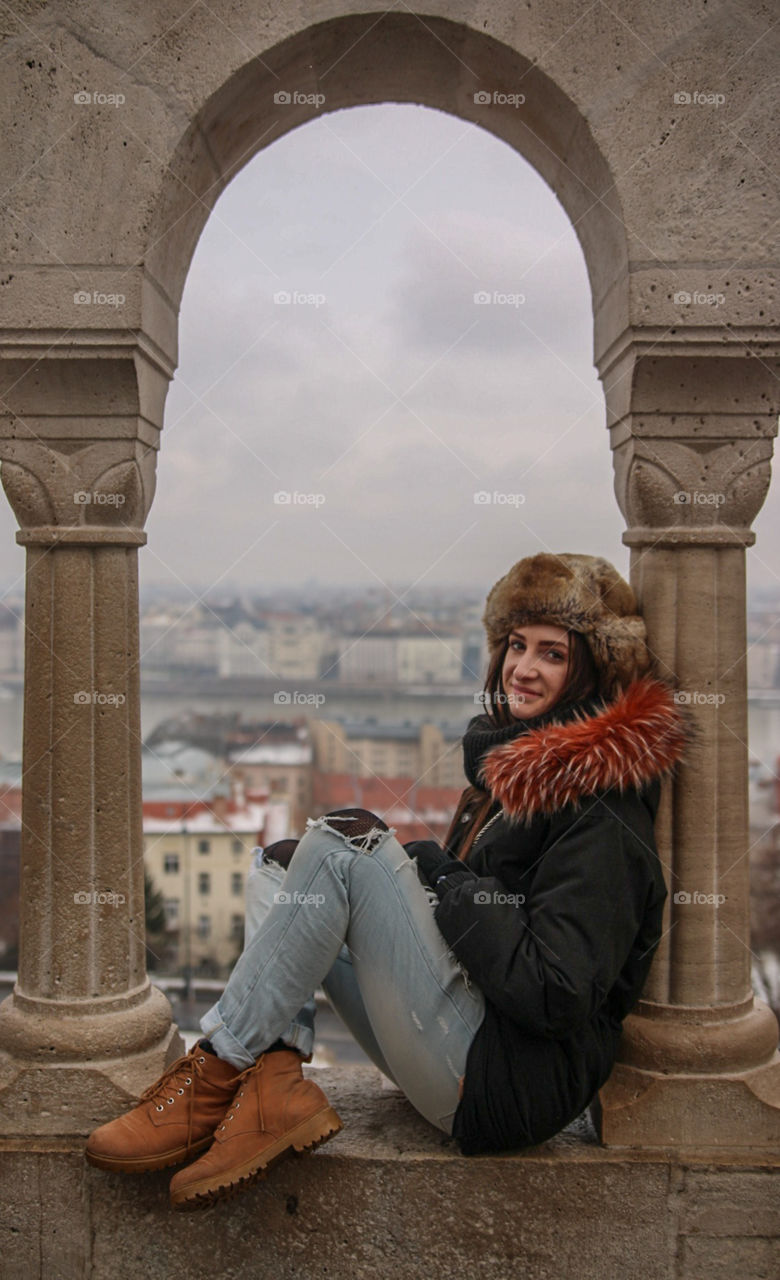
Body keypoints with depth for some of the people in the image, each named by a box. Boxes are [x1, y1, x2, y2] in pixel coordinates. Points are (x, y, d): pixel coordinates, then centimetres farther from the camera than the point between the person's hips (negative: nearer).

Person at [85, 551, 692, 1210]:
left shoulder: (602, 813, -15)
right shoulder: (512, 756, 12)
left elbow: (557, 995, -23)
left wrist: (438, 872, -14)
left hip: (513, 1086, -9)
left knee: (348, 840, -19)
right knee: (277, 864, 5)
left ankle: (213, 1075, -11)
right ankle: (275, 1085, -15)